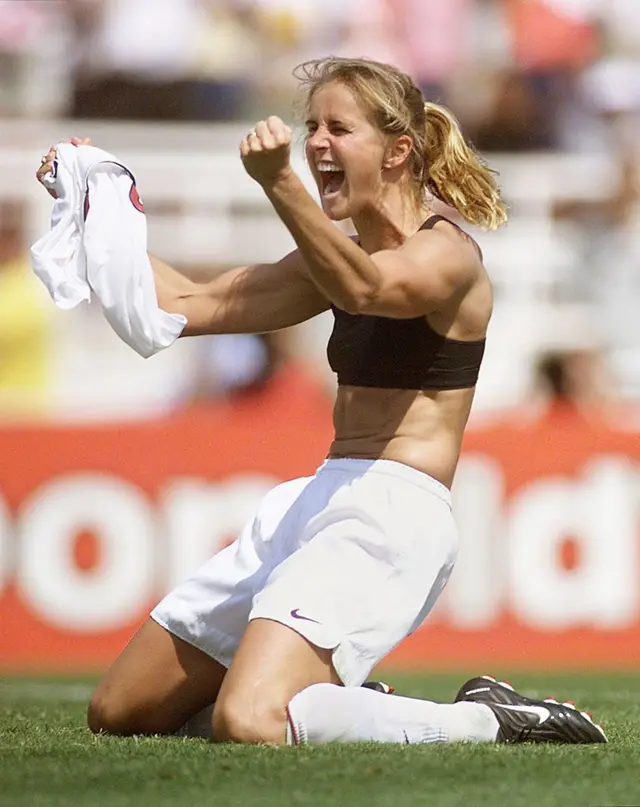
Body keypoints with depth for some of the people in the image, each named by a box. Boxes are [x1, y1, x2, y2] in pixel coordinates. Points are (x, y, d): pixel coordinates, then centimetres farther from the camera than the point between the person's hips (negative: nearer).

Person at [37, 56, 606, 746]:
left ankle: (484, 722, -11)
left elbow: (364, 289, -31)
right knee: (117, 713, 11)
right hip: (313, 503, 10)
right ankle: (348, 706, 20)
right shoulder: (344, 257, 19)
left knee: (249, 726, -31)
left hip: (392, 514, -9)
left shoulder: (447, 254, -9)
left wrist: (279, 184, -46)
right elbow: (193, 306, 22)